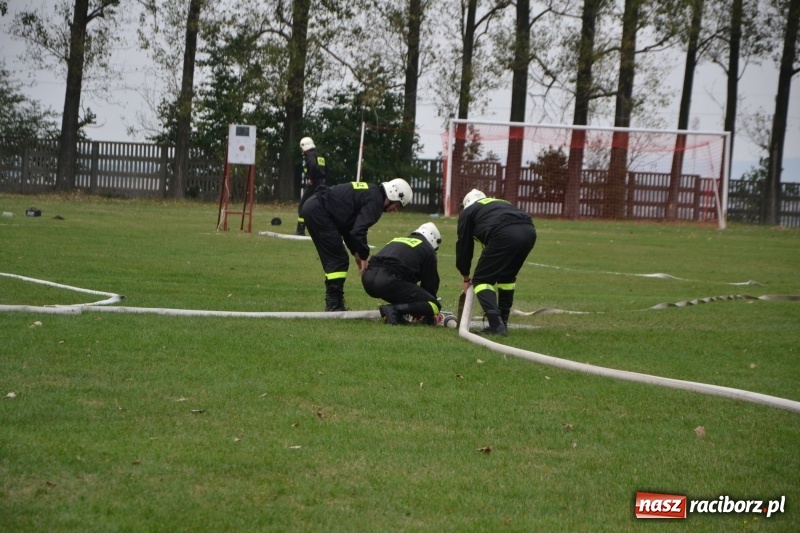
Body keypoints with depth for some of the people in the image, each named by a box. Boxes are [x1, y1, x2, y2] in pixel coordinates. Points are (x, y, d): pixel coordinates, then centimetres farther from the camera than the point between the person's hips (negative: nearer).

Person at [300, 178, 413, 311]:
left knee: (332, 260, 15)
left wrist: (358, 254, 18)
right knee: (338, 260, -6)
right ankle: (334, 306, -6)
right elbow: (358, 231, -20)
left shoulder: (371, 192, 19)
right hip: (318, 211, -10)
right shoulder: (375, 201, -12)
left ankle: (332, 304, 17)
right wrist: (364, 257, -9)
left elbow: (349, 226, 23)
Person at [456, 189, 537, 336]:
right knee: (506, 277, 28)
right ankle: (502, 323, 26)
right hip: (529, 231, 6)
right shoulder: (501, 204, 41)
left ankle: (496, 325, -9)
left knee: (481, 279, 6)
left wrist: (466, 278, 39)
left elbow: (464, 245, 27)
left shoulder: (468, 212, 26)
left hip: (505, 235, -6)